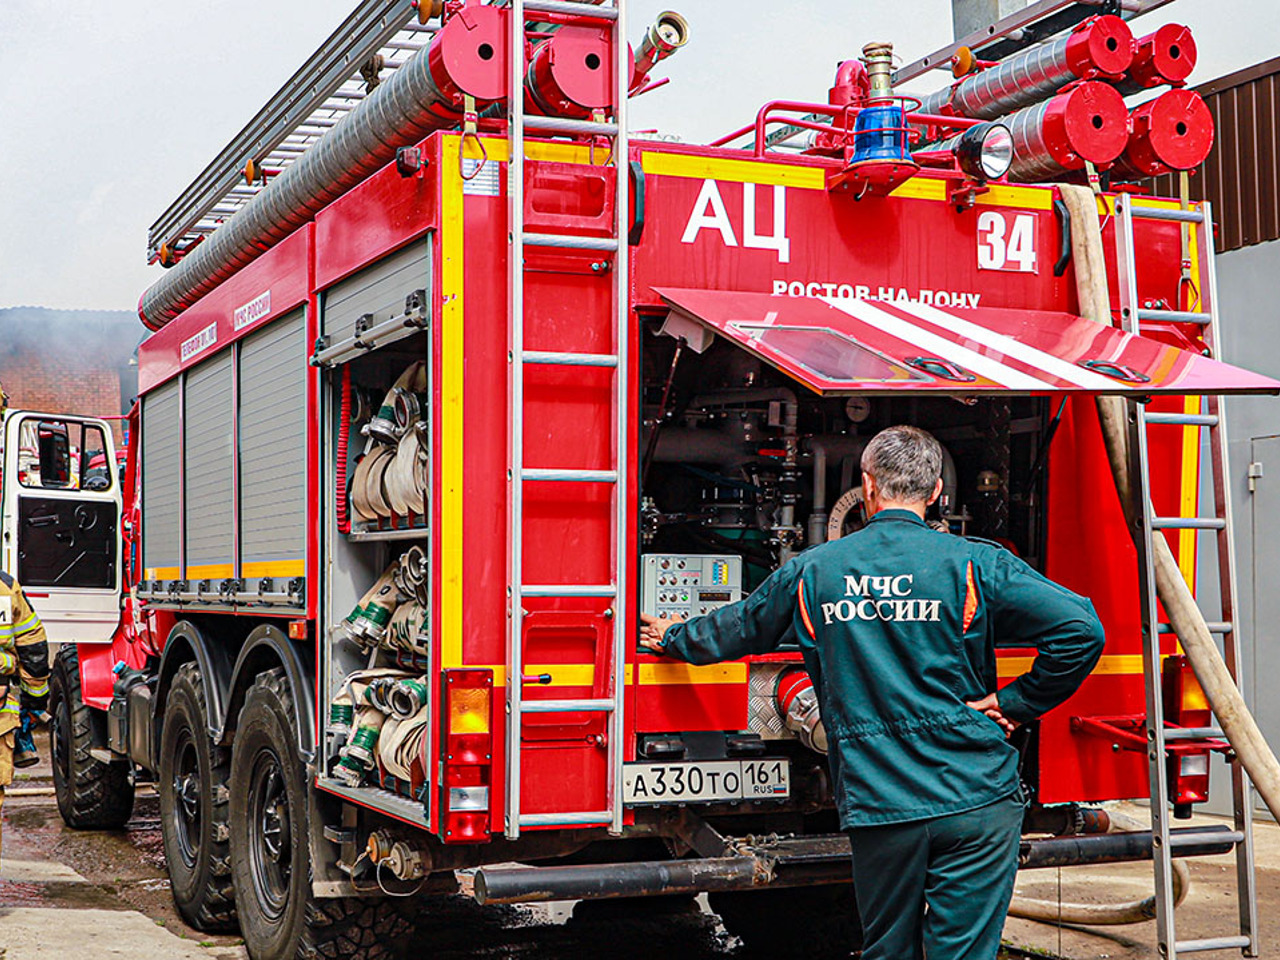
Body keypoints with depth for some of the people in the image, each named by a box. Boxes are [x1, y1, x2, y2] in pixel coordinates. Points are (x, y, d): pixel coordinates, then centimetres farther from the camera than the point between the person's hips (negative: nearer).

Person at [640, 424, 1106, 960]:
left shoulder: (812, 571, 5)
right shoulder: (973, 564, -4)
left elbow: (739, 628, 22)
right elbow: (1080, 628, -12)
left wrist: (673, 639, 42)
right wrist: (1018, 704, -1)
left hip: (875, 808, 2)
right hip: (973, 799, -2)